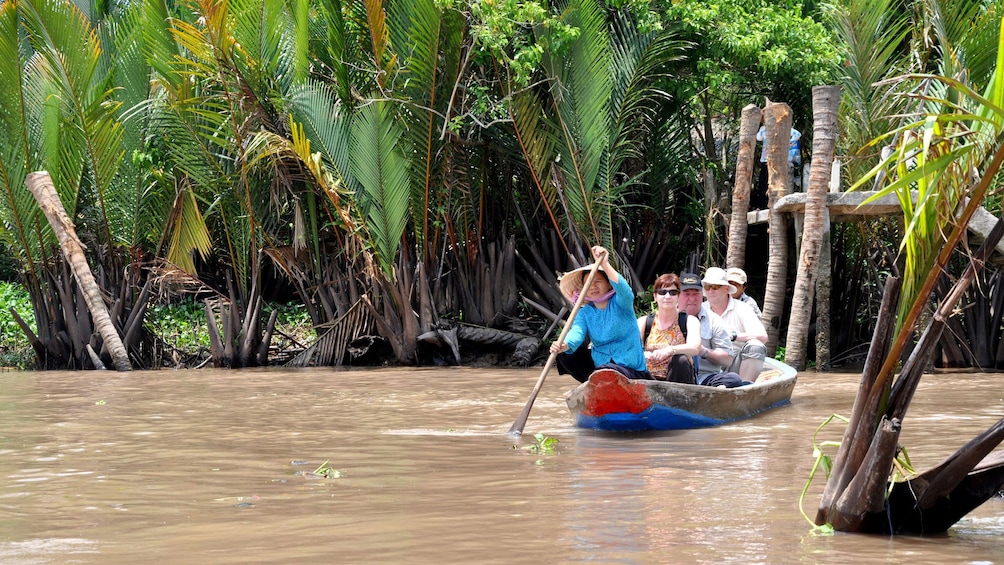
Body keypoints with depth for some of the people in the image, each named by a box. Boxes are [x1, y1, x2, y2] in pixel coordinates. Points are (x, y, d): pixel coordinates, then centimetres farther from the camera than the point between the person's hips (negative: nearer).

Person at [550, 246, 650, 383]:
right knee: (565, 354, -10)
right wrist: (564, 345, -42)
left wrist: (604, 264, -47)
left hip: (631, 369, -5)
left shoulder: (620, 303, -7)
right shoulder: (585, 312, 4)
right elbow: (577, 331, -17)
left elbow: (622, 289, -32)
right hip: (599, 364, 5)